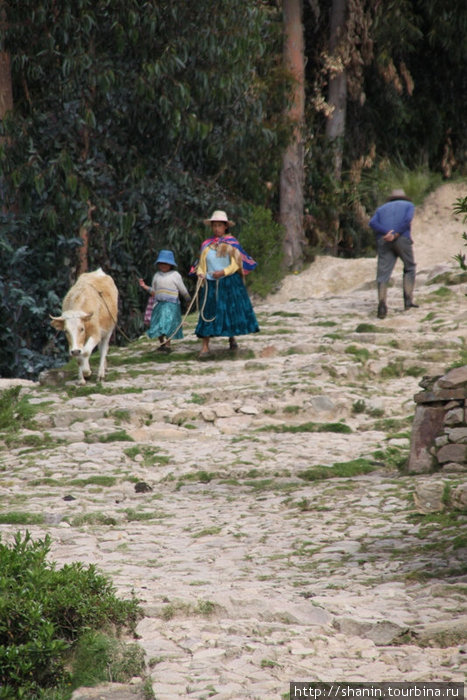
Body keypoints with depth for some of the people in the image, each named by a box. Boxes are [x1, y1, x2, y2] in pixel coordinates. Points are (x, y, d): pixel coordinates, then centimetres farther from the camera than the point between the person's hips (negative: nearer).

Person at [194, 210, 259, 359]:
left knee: (232, 310, 4)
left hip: (230, 283, -1)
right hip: (211, 284, 1)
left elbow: (236, 263, -4)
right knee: (208, 313, -5)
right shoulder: (206, 245, 9)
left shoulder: (231, 243, 1)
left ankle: (232, 337, 28)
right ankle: (205, 347, -10)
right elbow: (202, 264, 11)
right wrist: (200, 273, -10)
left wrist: (223, 272, -18)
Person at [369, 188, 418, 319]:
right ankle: (408, 300, 6)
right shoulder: (409, 205, 21)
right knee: (409, 268, 17)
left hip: (383, 241, 2)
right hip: (403, 239, -2)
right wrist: (395, 235, -10)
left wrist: (386, 233, -9)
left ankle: (382, 304, -21)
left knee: (383, 274, -3)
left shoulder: (381, 209, 27)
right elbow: (408, 220, -3)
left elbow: (372, 222, 4)